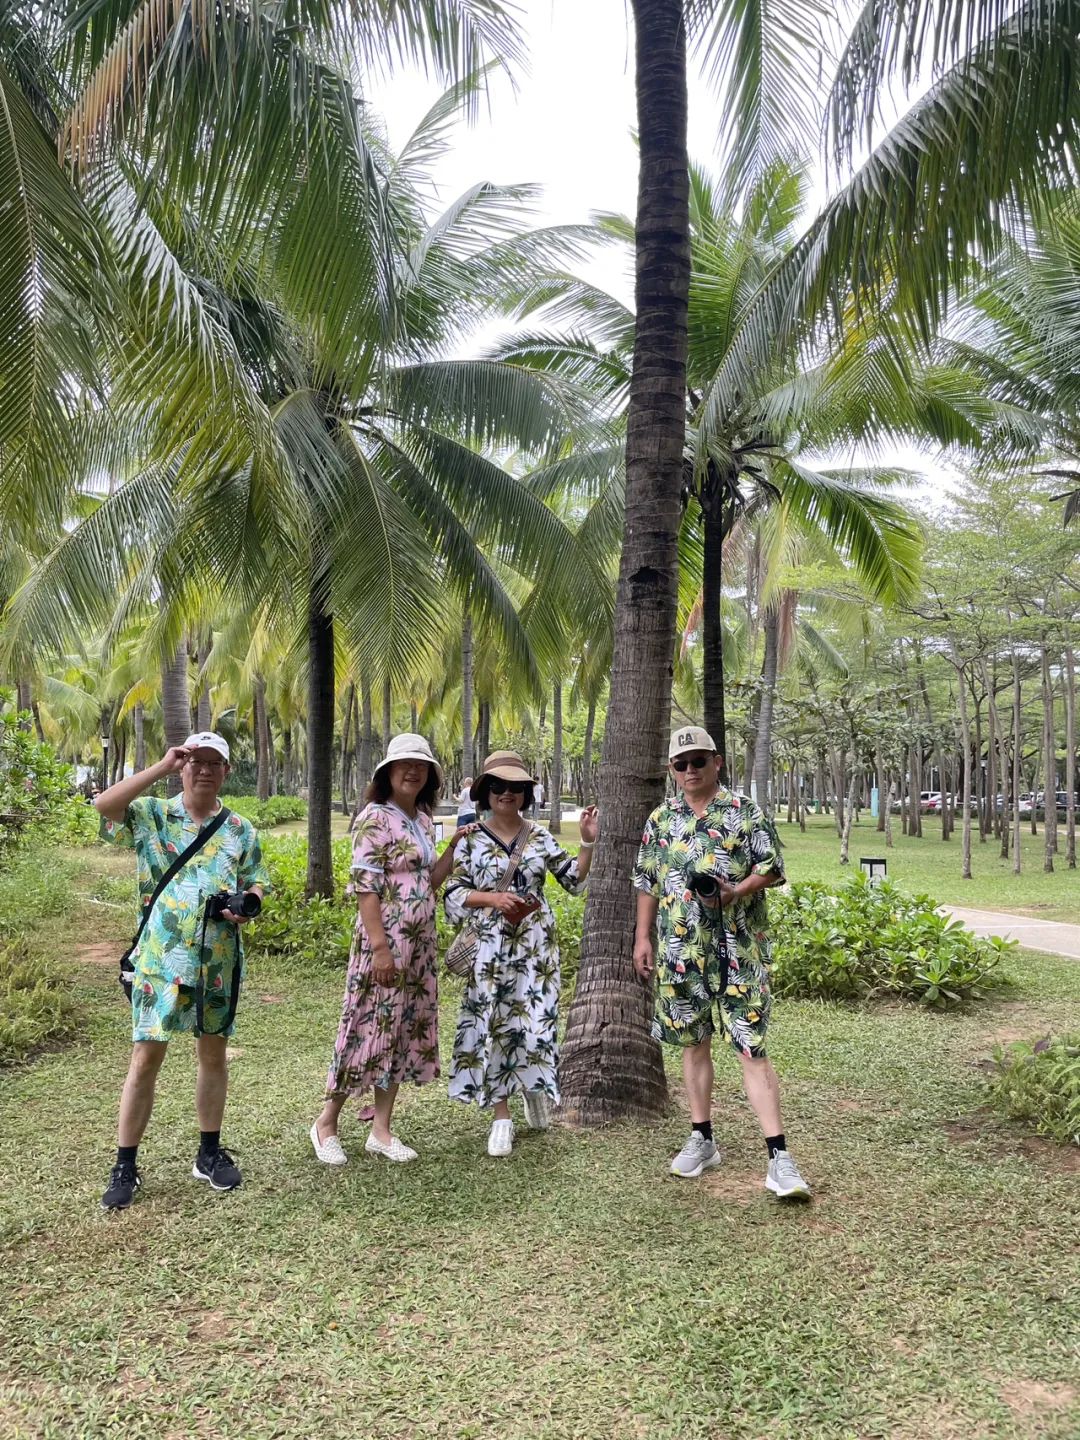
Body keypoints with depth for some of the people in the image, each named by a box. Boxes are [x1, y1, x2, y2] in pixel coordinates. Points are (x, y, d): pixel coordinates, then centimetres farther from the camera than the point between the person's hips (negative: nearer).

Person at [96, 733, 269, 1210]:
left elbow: (256, 883, 10)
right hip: (162, 958, -3)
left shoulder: (240, 829, 7)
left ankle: (209, 1152, 27)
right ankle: (125, 1166, 14)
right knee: (146, 1058, 1)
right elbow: (104, 805, -19)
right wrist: (162, 767, -19)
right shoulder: (151, 815, 0)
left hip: (218, 960, 3)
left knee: (213, 1053, 12)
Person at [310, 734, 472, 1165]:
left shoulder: (423, 819, 12)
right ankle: (326, 1124, 16)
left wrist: (455, 847, 5)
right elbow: (365, 886, -17)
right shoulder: (375, 818, -11)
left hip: (420, 943, 8)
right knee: (371, 1027, -1)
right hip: (384, 940, -8)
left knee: (406, 1030, 10)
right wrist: (380, 947, -21)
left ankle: (381, 1130, 20)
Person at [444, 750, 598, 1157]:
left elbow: (575, 882, 4)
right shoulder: (471, 838, 0)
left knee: (535, 1021, -2)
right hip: (489, 947, -1)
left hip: (535, 946, 1)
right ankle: (501, 1116, 15)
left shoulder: (540, 836, 5)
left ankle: (535, 1086, 30)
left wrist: (588, 842, -7)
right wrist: (493, 898, -17)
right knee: (492, 1026, 1)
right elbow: (454, 893, -2)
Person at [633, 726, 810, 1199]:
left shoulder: (745, 812, -1)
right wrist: (642, 938, 10)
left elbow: (772, 868, -2)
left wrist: (736, 891, -19)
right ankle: (701, 1141, 27)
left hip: (738, 951, -4)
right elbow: (647, 883, 14)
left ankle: (779, 1156, -1)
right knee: (693, 1043, 13)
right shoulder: (661, 820, 9)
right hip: (681, 952, 4)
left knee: (751, 1048, -5)